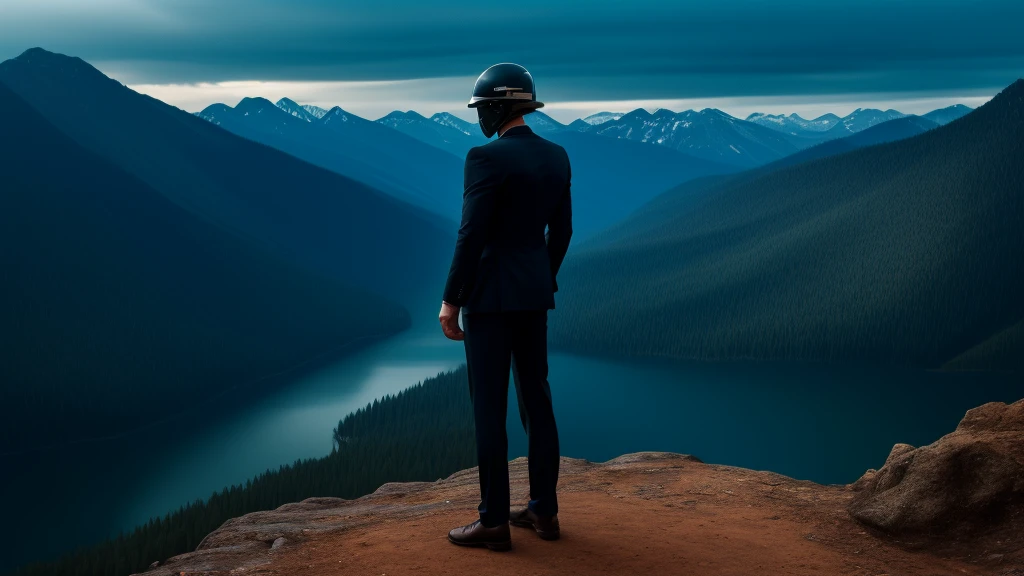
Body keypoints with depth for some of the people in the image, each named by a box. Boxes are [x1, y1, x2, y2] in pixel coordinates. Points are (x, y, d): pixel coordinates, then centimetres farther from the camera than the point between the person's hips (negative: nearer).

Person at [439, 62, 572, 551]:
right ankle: (543, 510, 18)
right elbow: (561, 231, 12)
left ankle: (494, 521, 5)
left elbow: (471, 236, -19)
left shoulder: (486, 158, -17)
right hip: (534, 290, 8)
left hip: (490, 291, -8)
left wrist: (450, 300, -12)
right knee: (535, 398, 12)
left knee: (488, 406, -1)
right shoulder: (556, 157, 7)